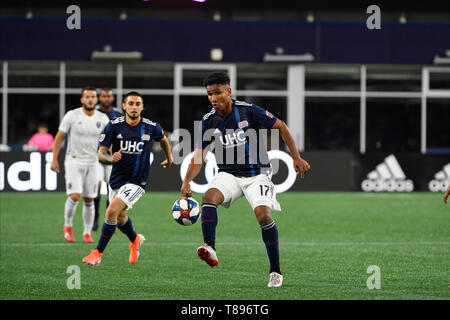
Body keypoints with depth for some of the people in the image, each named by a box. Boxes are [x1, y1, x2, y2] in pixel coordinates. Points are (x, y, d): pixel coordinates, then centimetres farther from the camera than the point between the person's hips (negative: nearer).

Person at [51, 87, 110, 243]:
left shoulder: (103, 119, 1)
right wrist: (54, 159, -5)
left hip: (93, 163, 3)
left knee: (89, 200, 4)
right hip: (73, 161, -3)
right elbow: (59, 137, -1)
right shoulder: (72, 115, -7)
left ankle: (87, 233, 16)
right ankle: (68, 226, 9)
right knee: (74, 196, -15)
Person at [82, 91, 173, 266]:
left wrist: (169, 157, 30)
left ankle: (98, 253, -10)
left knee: (112, 211, -21)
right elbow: (101, 153, -9)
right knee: (120, 219, 18)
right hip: (117, 178, 3)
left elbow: (163, 139, 16)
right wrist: (111, 158, -31)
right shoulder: (114, 126, -9)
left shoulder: (152, 127, -8)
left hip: (137, 182, -3)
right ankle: (135, 240, 52)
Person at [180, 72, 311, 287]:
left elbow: (281, 126, -1)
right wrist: (187, 181, -18)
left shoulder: (248, 111, -11)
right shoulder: (208, 121, -2)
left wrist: (296, 157, -6)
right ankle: (210, 249, -40)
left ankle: (275, 271, -7)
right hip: (228, 175, 3)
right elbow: (198, 156, -1)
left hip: (254, 175, -2)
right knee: (209, 196, -28)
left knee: (263, 214, -21)